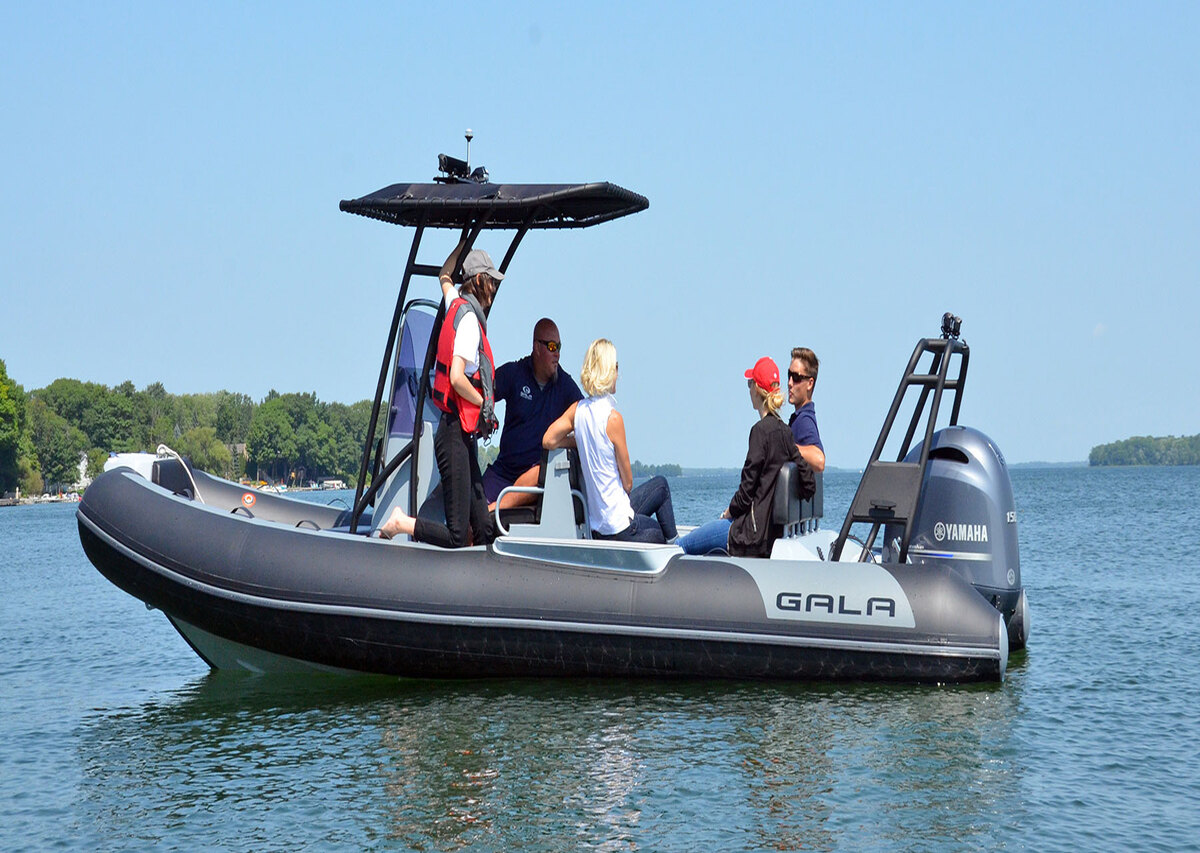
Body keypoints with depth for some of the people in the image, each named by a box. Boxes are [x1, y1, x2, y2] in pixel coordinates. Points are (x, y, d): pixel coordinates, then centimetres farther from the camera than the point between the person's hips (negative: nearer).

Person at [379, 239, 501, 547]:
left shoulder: (457, 305, 12)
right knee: (457, 537, -9)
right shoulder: (470, 319, -13)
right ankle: (401, 523, 4)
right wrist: (485, 403, -7)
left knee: (484, 532, 3)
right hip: (456, 433, -9)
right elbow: (457, 378, -22)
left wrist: (464, 242, 42)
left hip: (464, 436, 9)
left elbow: (444, 276, 34)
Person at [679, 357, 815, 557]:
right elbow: (809, 485, 8)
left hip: (754, 532, -9)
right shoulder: (785, 431, 6)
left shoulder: (761, 430, -16)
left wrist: (729, 512, 1)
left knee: (680, 546, -1)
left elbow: (747, 489, -16)